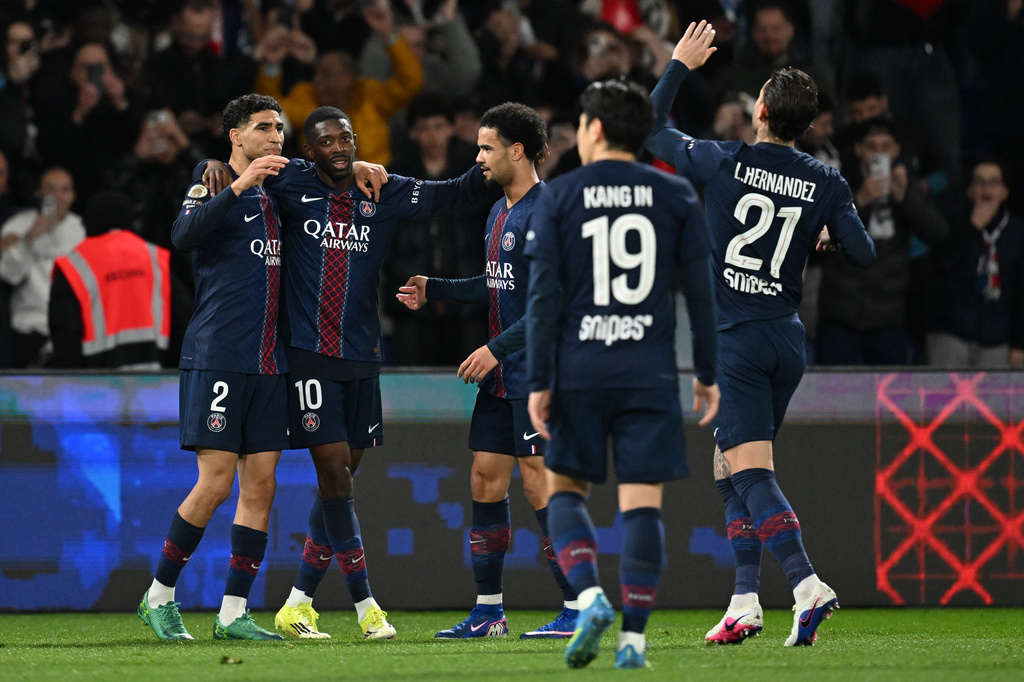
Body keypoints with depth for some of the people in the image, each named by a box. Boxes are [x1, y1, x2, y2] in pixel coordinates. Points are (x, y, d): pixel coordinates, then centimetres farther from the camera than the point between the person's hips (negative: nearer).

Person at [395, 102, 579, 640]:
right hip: (501, 374, 10)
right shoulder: (499, 212, 15)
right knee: (485, 479, 9)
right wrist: (432, 290, 24)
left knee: (540, 483, -9)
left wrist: (497, 348, -19)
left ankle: (579, 609, -4)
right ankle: (488, 612, 15)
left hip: (536, 370, -9)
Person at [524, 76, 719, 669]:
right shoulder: (676, 196, 5)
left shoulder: (558, 197, 1)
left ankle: (591, 596, -9)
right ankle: (634, 636, -4)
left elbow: (544, 297, -3)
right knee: (643, 503, 2)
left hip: (579, 370, -1)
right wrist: (707, 374, 12)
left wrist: (539, 382, -1)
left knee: (565, 489, 13)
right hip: (651, 372, 1)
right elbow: (702, 291, 4)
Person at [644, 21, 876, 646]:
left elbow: (652, 132, 7)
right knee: (733, 472, 15)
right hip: (789, 338, 5)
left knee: (752, 473, -11)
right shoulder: (826, 184, 1)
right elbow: (864, 255, 2)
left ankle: (808, 586, -27)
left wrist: (680, 65, 18)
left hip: (736, 338, -5)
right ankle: (745, 603, 11)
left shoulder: (726, 162, -7)